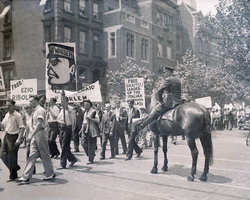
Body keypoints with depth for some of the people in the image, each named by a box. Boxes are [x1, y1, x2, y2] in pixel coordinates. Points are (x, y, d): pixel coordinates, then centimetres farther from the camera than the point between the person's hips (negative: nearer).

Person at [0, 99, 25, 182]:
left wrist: (19, 139, -23)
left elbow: (22, 128, -16)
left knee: (12, 157, 0)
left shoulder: (17, 115, -11)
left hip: (13, 137, -8)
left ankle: (12, 176, 14)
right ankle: (15, 167, 29)